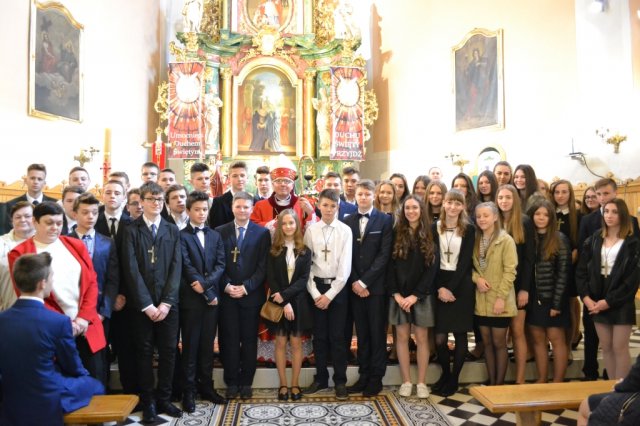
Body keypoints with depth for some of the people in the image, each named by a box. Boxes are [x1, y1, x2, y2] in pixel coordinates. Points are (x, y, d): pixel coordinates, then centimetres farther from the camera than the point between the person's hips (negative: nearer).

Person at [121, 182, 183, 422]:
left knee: (168, 351, 6)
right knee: (144, 352, 7)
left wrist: (166, 302, -9)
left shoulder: (172, 230, 8)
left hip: (168, 303, 2)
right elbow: (132, 270, -6)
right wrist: (146, 304, -12)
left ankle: (164, 399, 21)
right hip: (142, 303, -2)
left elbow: (176, 267, 1)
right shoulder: (131, 230, 1)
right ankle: (148, 402, 19)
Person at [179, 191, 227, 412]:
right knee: (190, 346, 4)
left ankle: (206, 386, 23)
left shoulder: (215, 236, 12)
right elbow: (187, 268, -12)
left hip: (212, 297, 4)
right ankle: (189, 391, 15)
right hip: (191, 298, -4)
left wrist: (205, 283, -14)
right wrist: (208, 294, -13)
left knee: (207, 345, 12)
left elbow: (220, 265, 4)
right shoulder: (181, 236, -4)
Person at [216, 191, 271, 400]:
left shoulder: (262, 233, 2)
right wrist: (226, 286, -9)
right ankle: (232, 382, 17)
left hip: (252, 295, 0)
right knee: (229, 339, 4)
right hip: (227, 294, 1)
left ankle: (246, 382, 18)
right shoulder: (220, 232, 5)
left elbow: (263, 266, -2)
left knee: (249, 340, 6)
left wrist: (246, 287, -11)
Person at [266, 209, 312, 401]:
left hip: (298, 301, 0)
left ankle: (295, 384, 15)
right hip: (278, 302, 0)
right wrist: (284, 303, -13)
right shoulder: (273, 250, 0)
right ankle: (283, 384, 15)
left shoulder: (305, 251, 2)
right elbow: (271, 279, -5)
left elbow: (304, 278, -5)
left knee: (296, 343, 5)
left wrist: (285, 295, -16)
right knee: (280, 343, 5)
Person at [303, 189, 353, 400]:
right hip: (316, 286, 2)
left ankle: (340, 381, 17)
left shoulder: (345, 230, -4)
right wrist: (314, 293, -7)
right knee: (319, 336, 10)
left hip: (338, 287, -1)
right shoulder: (311, 230, 0)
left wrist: (330, 294, -10)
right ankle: (320, 377, 24)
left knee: (338, 336, 4)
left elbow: (345, 266, -7)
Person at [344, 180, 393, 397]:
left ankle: (376, 378, 16)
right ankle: (363, 376, 20)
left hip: (376, 286, -3)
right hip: (355, 286, 3)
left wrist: (364, 281, -12)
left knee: (377, 333, 5)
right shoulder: (347, 221, 9)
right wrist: (353, 282, -6)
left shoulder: (385, 220, -2)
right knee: (361, 334, 10)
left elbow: (384, 255, -9)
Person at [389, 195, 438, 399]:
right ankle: (406, 381, 15)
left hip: (422, 295, -1)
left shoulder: (429, 235, 0)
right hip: (399, 294, 1)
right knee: (402, 337, 5)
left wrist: (416, 295, -11)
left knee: (422, 338, 4)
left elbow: (433, 268, -5)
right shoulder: (397, 234, 3)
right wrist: (395, 293, -9)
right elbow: (390, 266, 1)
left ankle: (421, 382, 15)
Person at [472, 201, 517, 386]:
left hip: (499, 301, -5)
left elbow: (510, 271, -13)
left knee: (499, 343, 5)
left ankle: (500, 383, 18)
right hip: (481, 300, 5)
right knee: (487, 343, 12)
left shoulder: (506, 240, -9)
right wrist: (477, 278, -10)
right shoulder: (475, 240, 8)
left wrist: (501, 297, -18)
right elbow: (470, 266, 11)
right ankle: (491, 382, 24)